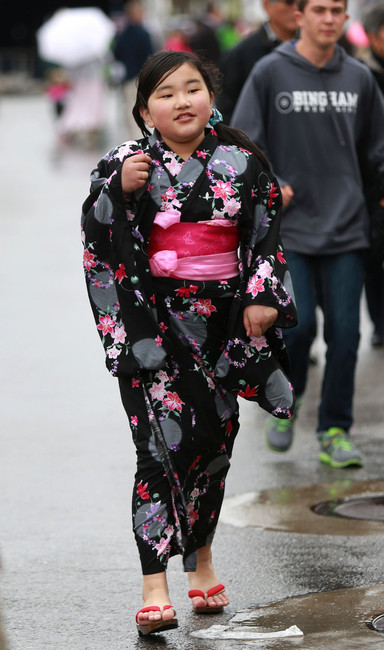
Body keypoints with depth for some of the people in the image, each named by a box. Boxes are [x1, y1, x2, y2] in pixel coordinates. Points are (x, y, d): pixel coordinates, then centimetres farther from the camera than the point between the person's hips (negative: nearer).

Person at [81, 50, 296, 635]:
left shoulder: (243, 163, 4)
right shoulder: (125, 164, -1)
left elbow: (268, 235, 8)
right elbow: (98, 236, -6)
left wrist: (263, 297, -2)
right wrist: (120, 190, -22)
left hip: (222, 318, 3)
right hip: (152, 320, -3)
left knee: (215, 438, 11)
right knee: (163, 440, -12)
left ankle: (201, 555, 33)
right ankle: (155, 588, -14)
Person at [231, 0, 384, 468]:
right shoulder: (270, 73, -2)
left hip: (345, 229, 3)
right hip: (289, 227, -2)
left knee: (344, 331, -2)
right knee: (298, 325, -9)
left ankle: (335, 431, 9)